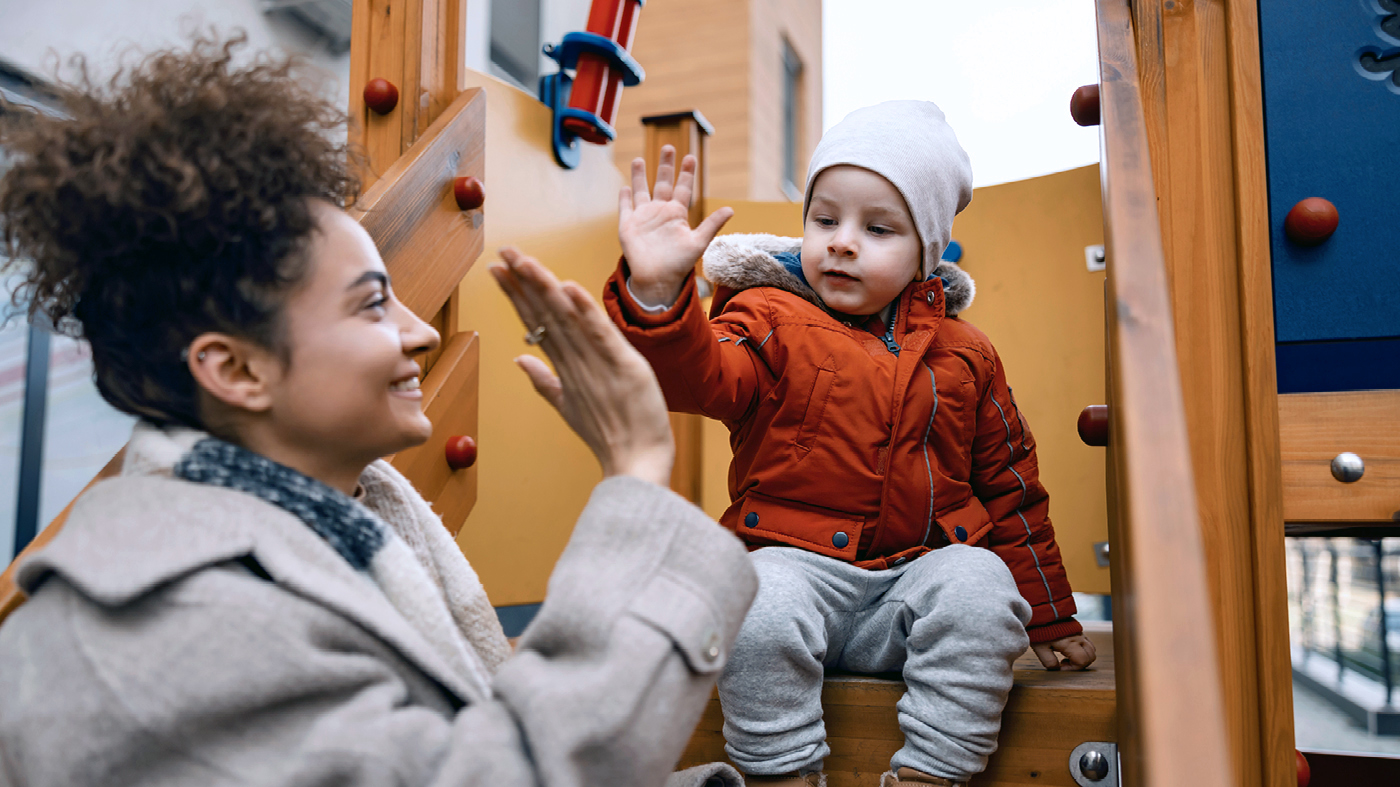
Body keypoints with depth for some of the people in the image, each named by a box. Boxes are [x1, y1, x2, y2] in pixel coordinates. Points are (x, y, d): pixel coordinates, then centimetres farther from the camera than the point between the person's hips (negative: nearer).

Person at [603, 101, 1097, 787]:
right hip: (796, 559, -2)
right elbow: (697, 373, -20)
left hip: (920, 573, 3)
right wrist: (656, 293, -42)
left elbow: (1009, 485, 18)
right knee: (761, 610, -32)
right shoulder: (771, 321, 1)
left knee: (981, 586, -26)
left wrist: (1048, 616, 21)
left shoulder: (961, 354, 10)